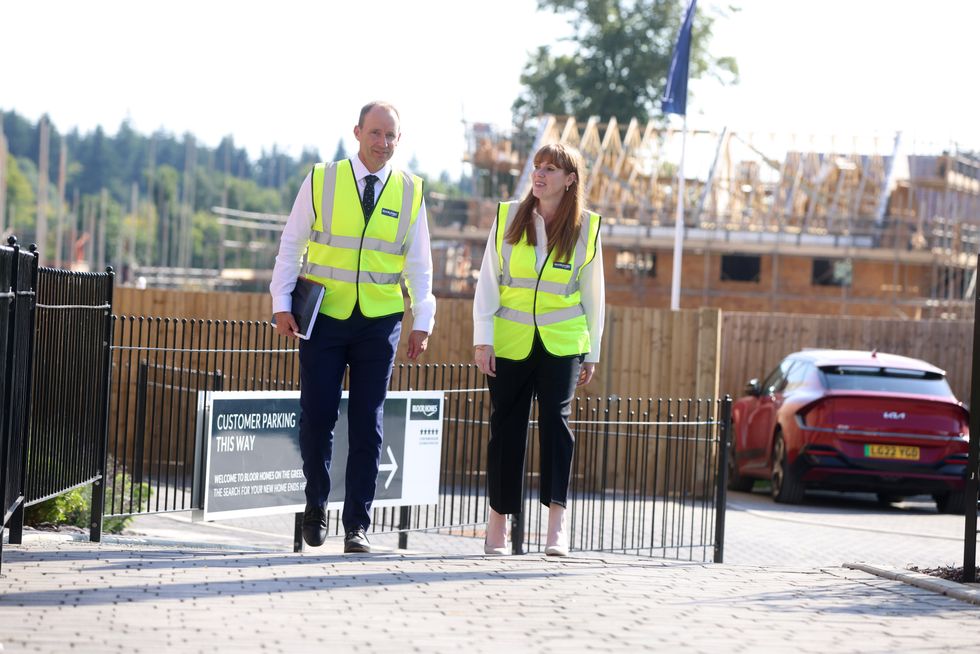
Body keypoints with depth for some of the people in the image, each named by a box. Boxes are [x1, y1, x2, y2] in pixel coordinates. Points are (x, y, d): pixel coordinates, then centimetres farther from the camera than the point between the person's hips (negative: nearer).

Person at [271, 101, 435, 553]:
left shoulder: (409, 192, 6)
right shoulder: (321, 181, 1)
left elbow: (419, 263, 9)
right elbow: (291, 245, 4)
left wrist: (422, 321, 3)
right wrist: (282, 304, -4)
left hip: (379, 322, 1)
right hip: (325, 316, -1)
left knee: (367, 426, 1)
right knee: (316, 418, -2)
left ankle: (356, 525, 6)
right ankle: (316, 507, 20)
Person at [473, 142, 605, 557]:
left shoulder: (586, 228, 1)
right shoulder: (508, 217, 2)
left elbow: (593, 293, 8)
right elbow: (488, 282, 2)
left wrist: (591, 354, 8)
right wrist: (483, 339, -5)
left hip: (561, 341, -1)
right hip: (510, 340, 1)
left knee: (556, 417, -16)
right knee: (506, 426, 4)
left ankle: (556, 522, -18)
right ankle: (498, 519, 15)